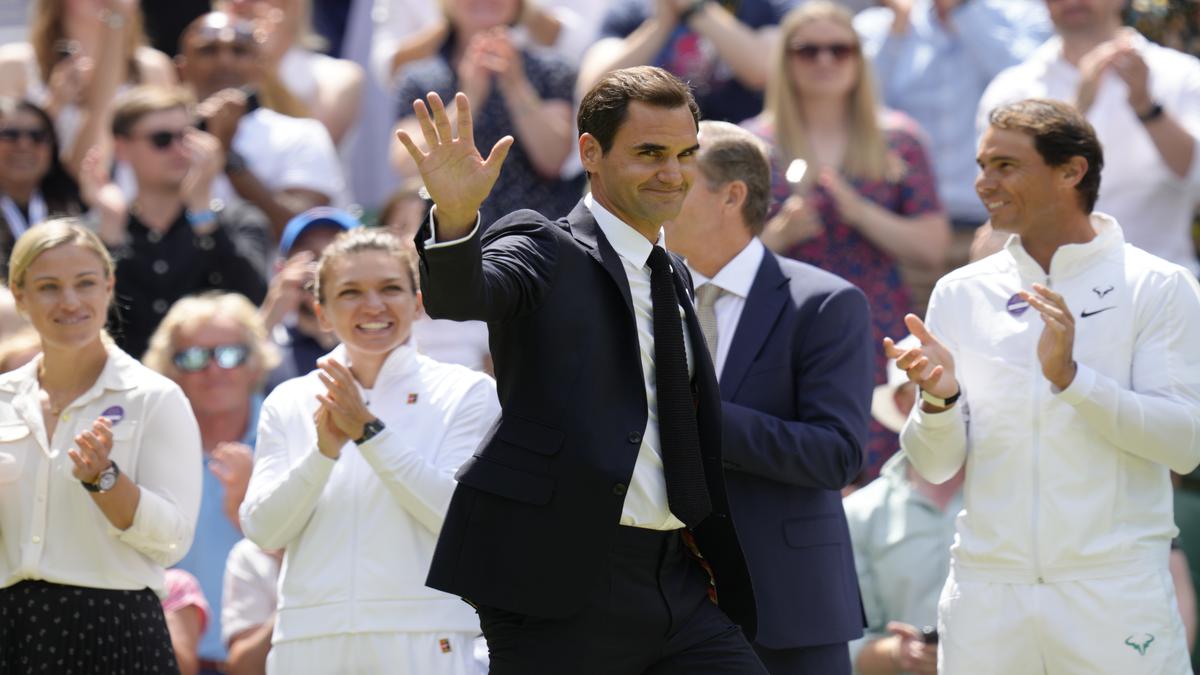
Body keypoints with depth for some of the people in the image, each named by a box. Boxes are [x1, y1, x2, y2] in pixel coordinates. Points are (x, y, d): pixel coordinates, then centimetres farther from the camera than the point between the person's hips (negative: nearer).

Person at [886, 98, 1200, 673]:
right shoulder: (961, 293, 9)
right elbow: (936, 465, 7)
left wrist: (1070, 377, -19)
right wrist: (938, 399, -13)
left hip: (1115, 594, -3)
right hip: (986, 591, 3)